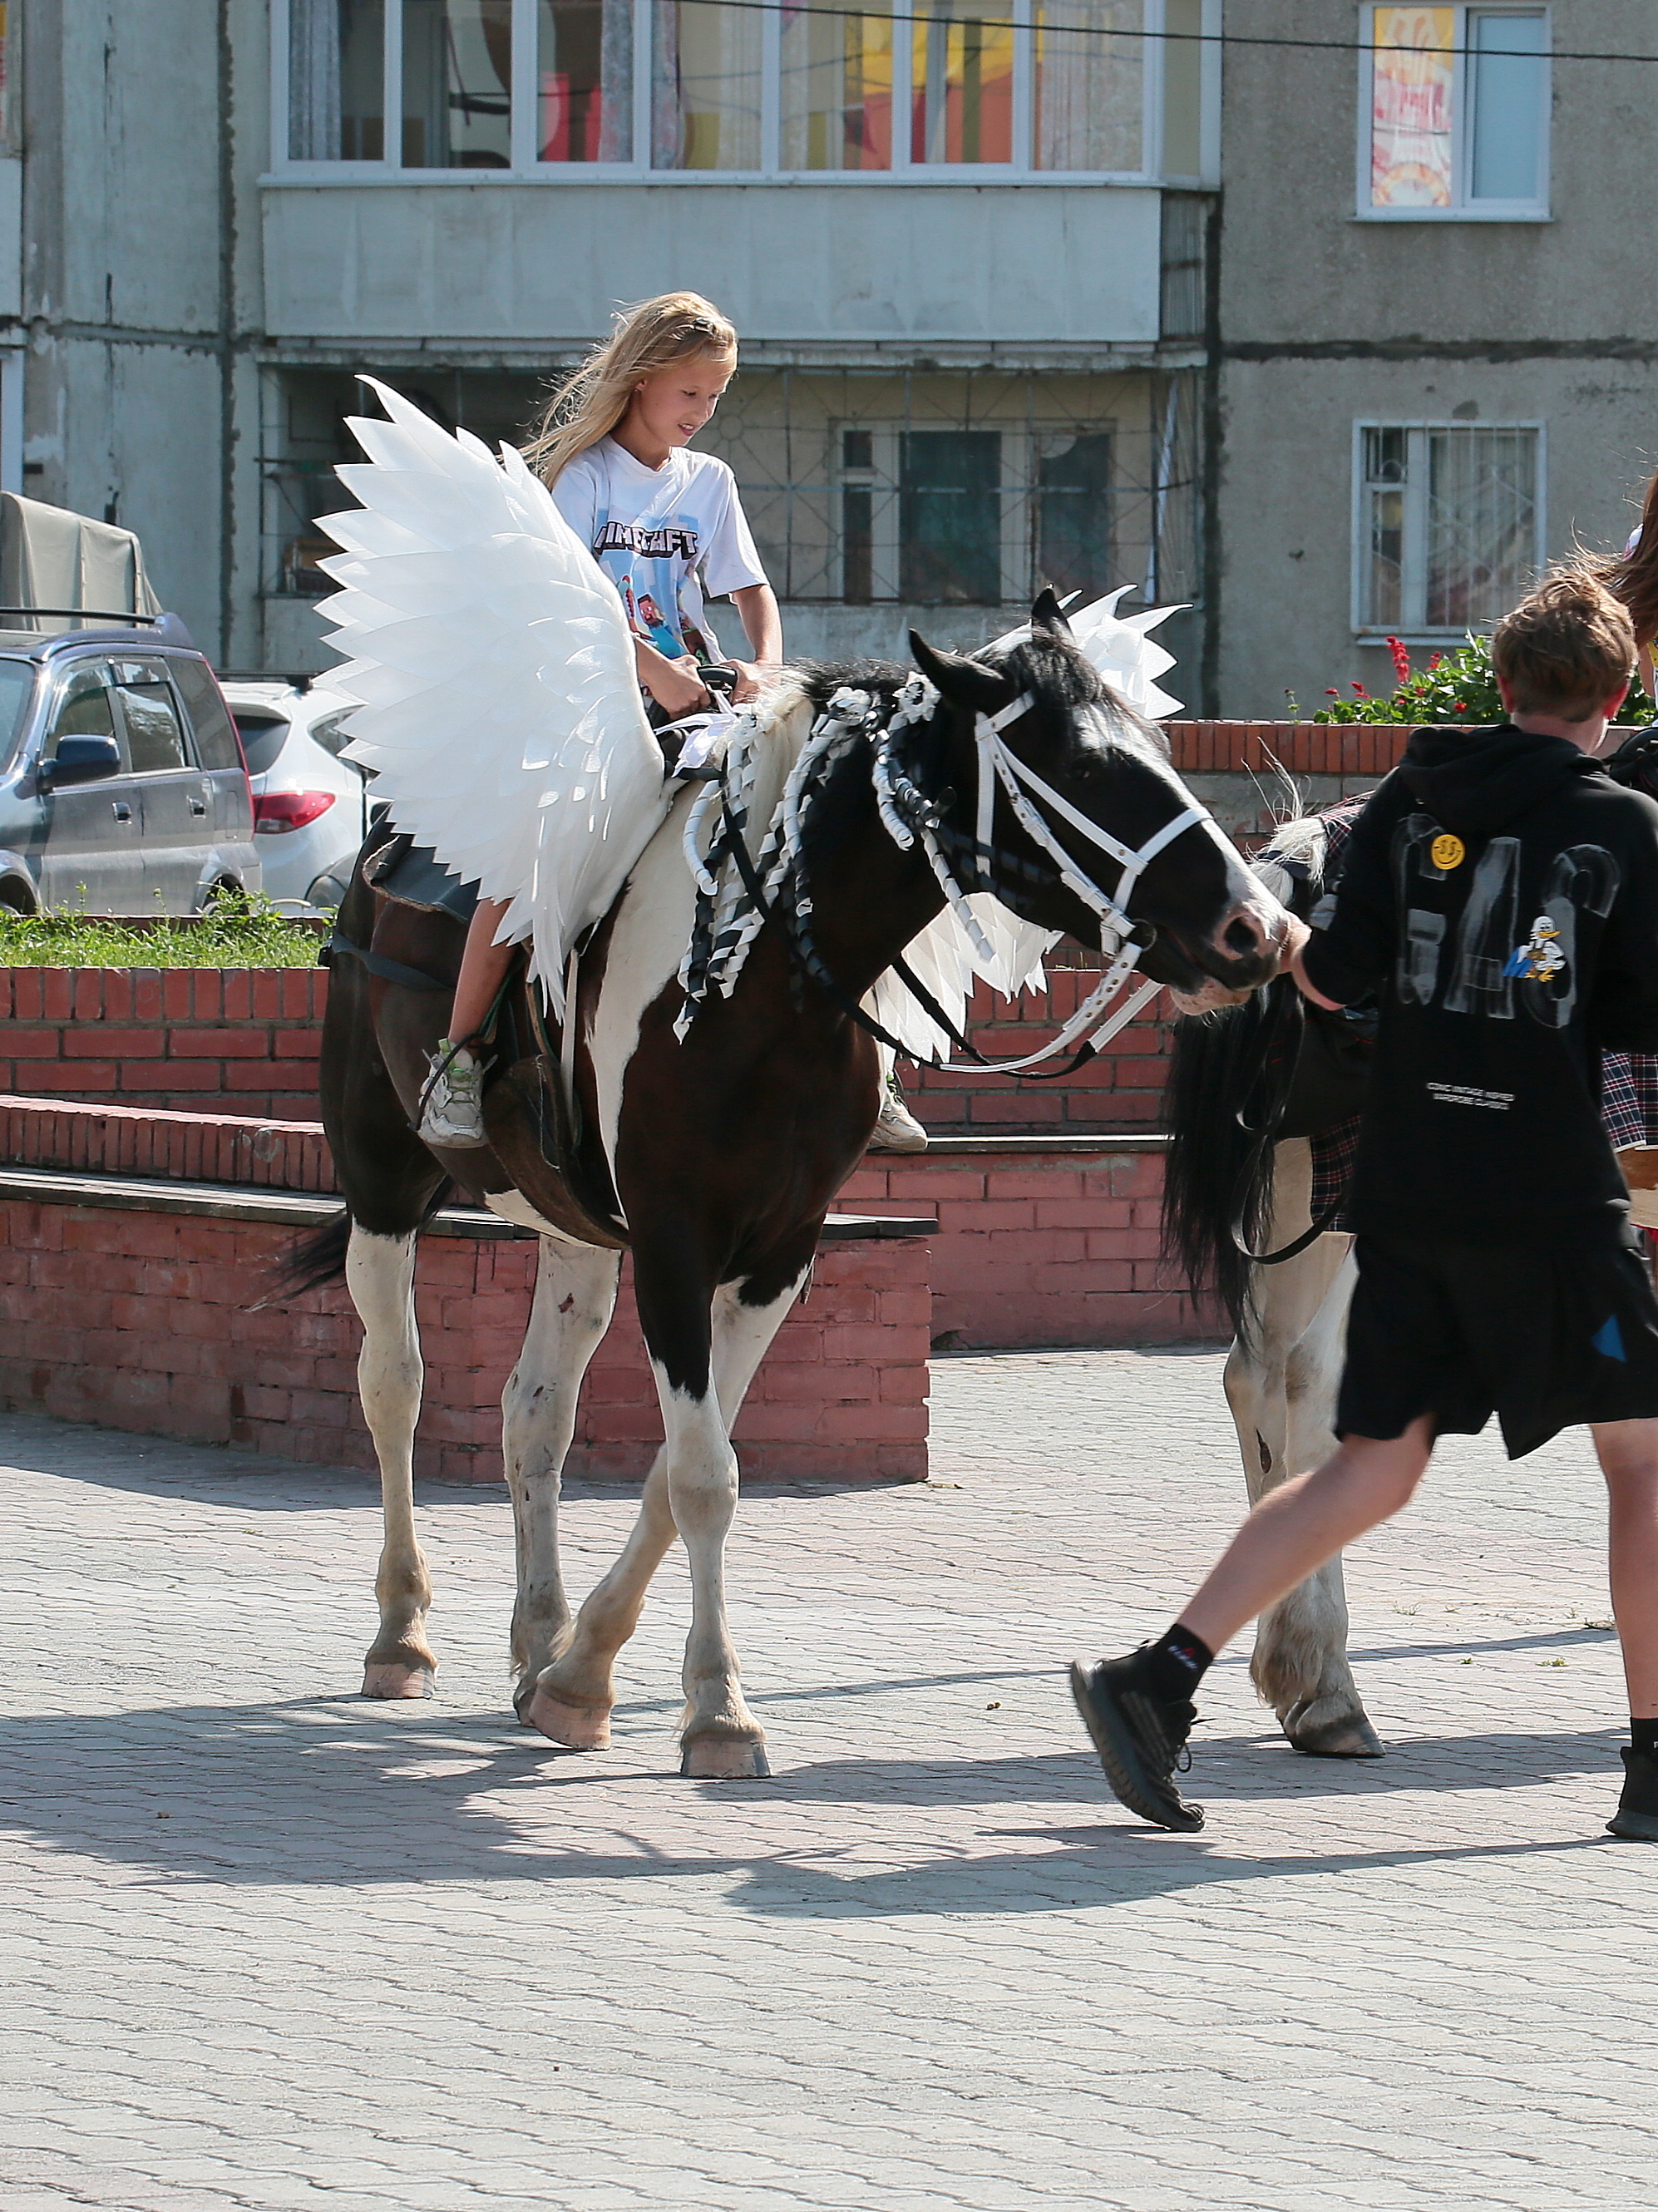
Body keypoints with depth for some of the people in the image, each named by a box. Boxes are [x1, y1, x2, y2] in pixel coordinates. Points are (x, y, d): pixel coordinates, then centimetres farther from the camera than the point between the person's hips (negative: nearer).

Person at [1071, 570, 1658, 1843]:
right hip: (1551, 1197, -4)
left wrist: (1278, 939, 22)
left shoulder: (1414, 797, 6)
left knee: (1375, 1469, 10)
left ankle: (1158, 1681, -1)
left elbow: (1337, 975, 1)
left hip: (1406, 1194, 4)